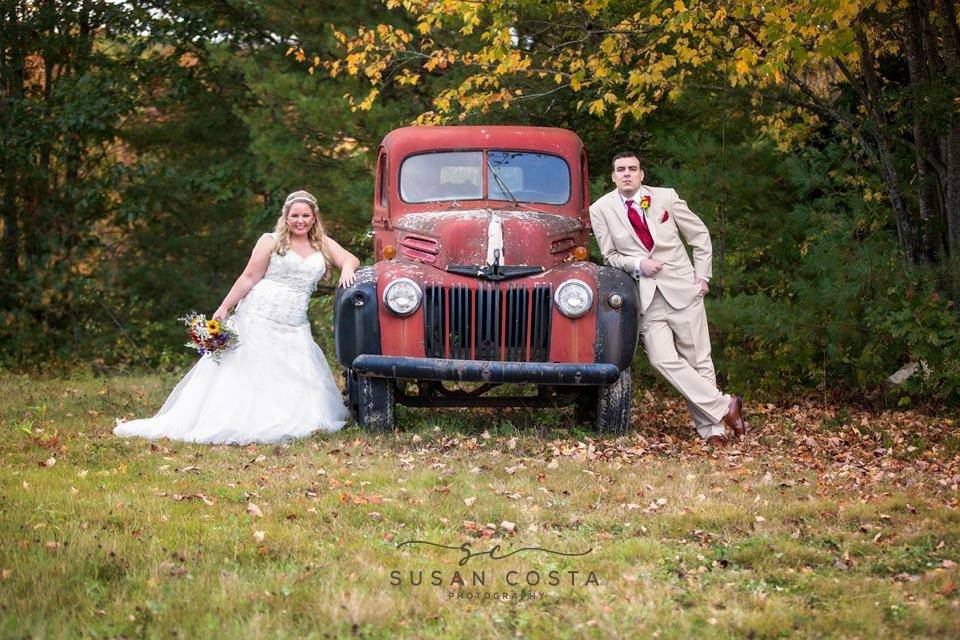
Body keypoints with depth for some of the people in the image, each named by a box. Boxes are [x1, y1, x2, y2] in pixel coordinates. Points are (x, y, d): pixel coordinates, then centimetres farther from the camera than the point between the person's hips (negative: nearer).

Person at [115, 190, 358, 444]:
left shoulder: (323, 245, 13)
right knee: (242, 373, -5)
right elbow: (249, 277, -1)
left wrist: (347, 268, -16)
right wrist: (224, 308, -7)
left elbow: (351, 259, 9)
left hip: (293, 329, 4)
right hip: (257, 320, -3)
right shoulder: (271, 242, 2)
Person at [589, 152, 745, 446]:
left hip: (682, 289, 0)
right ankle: (724, 406, -9)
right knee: (664, 359, -16)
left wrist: (702, 275, 5)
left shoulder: (666, 197, 3)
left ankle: (711, 428, 6)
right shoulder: (601, 210, 2)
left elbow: (700, 235, 12)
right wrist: (637, 264, -9)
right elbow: (610, 256, 9)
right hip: (647, 297, 0)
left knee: (698, 360, 0)